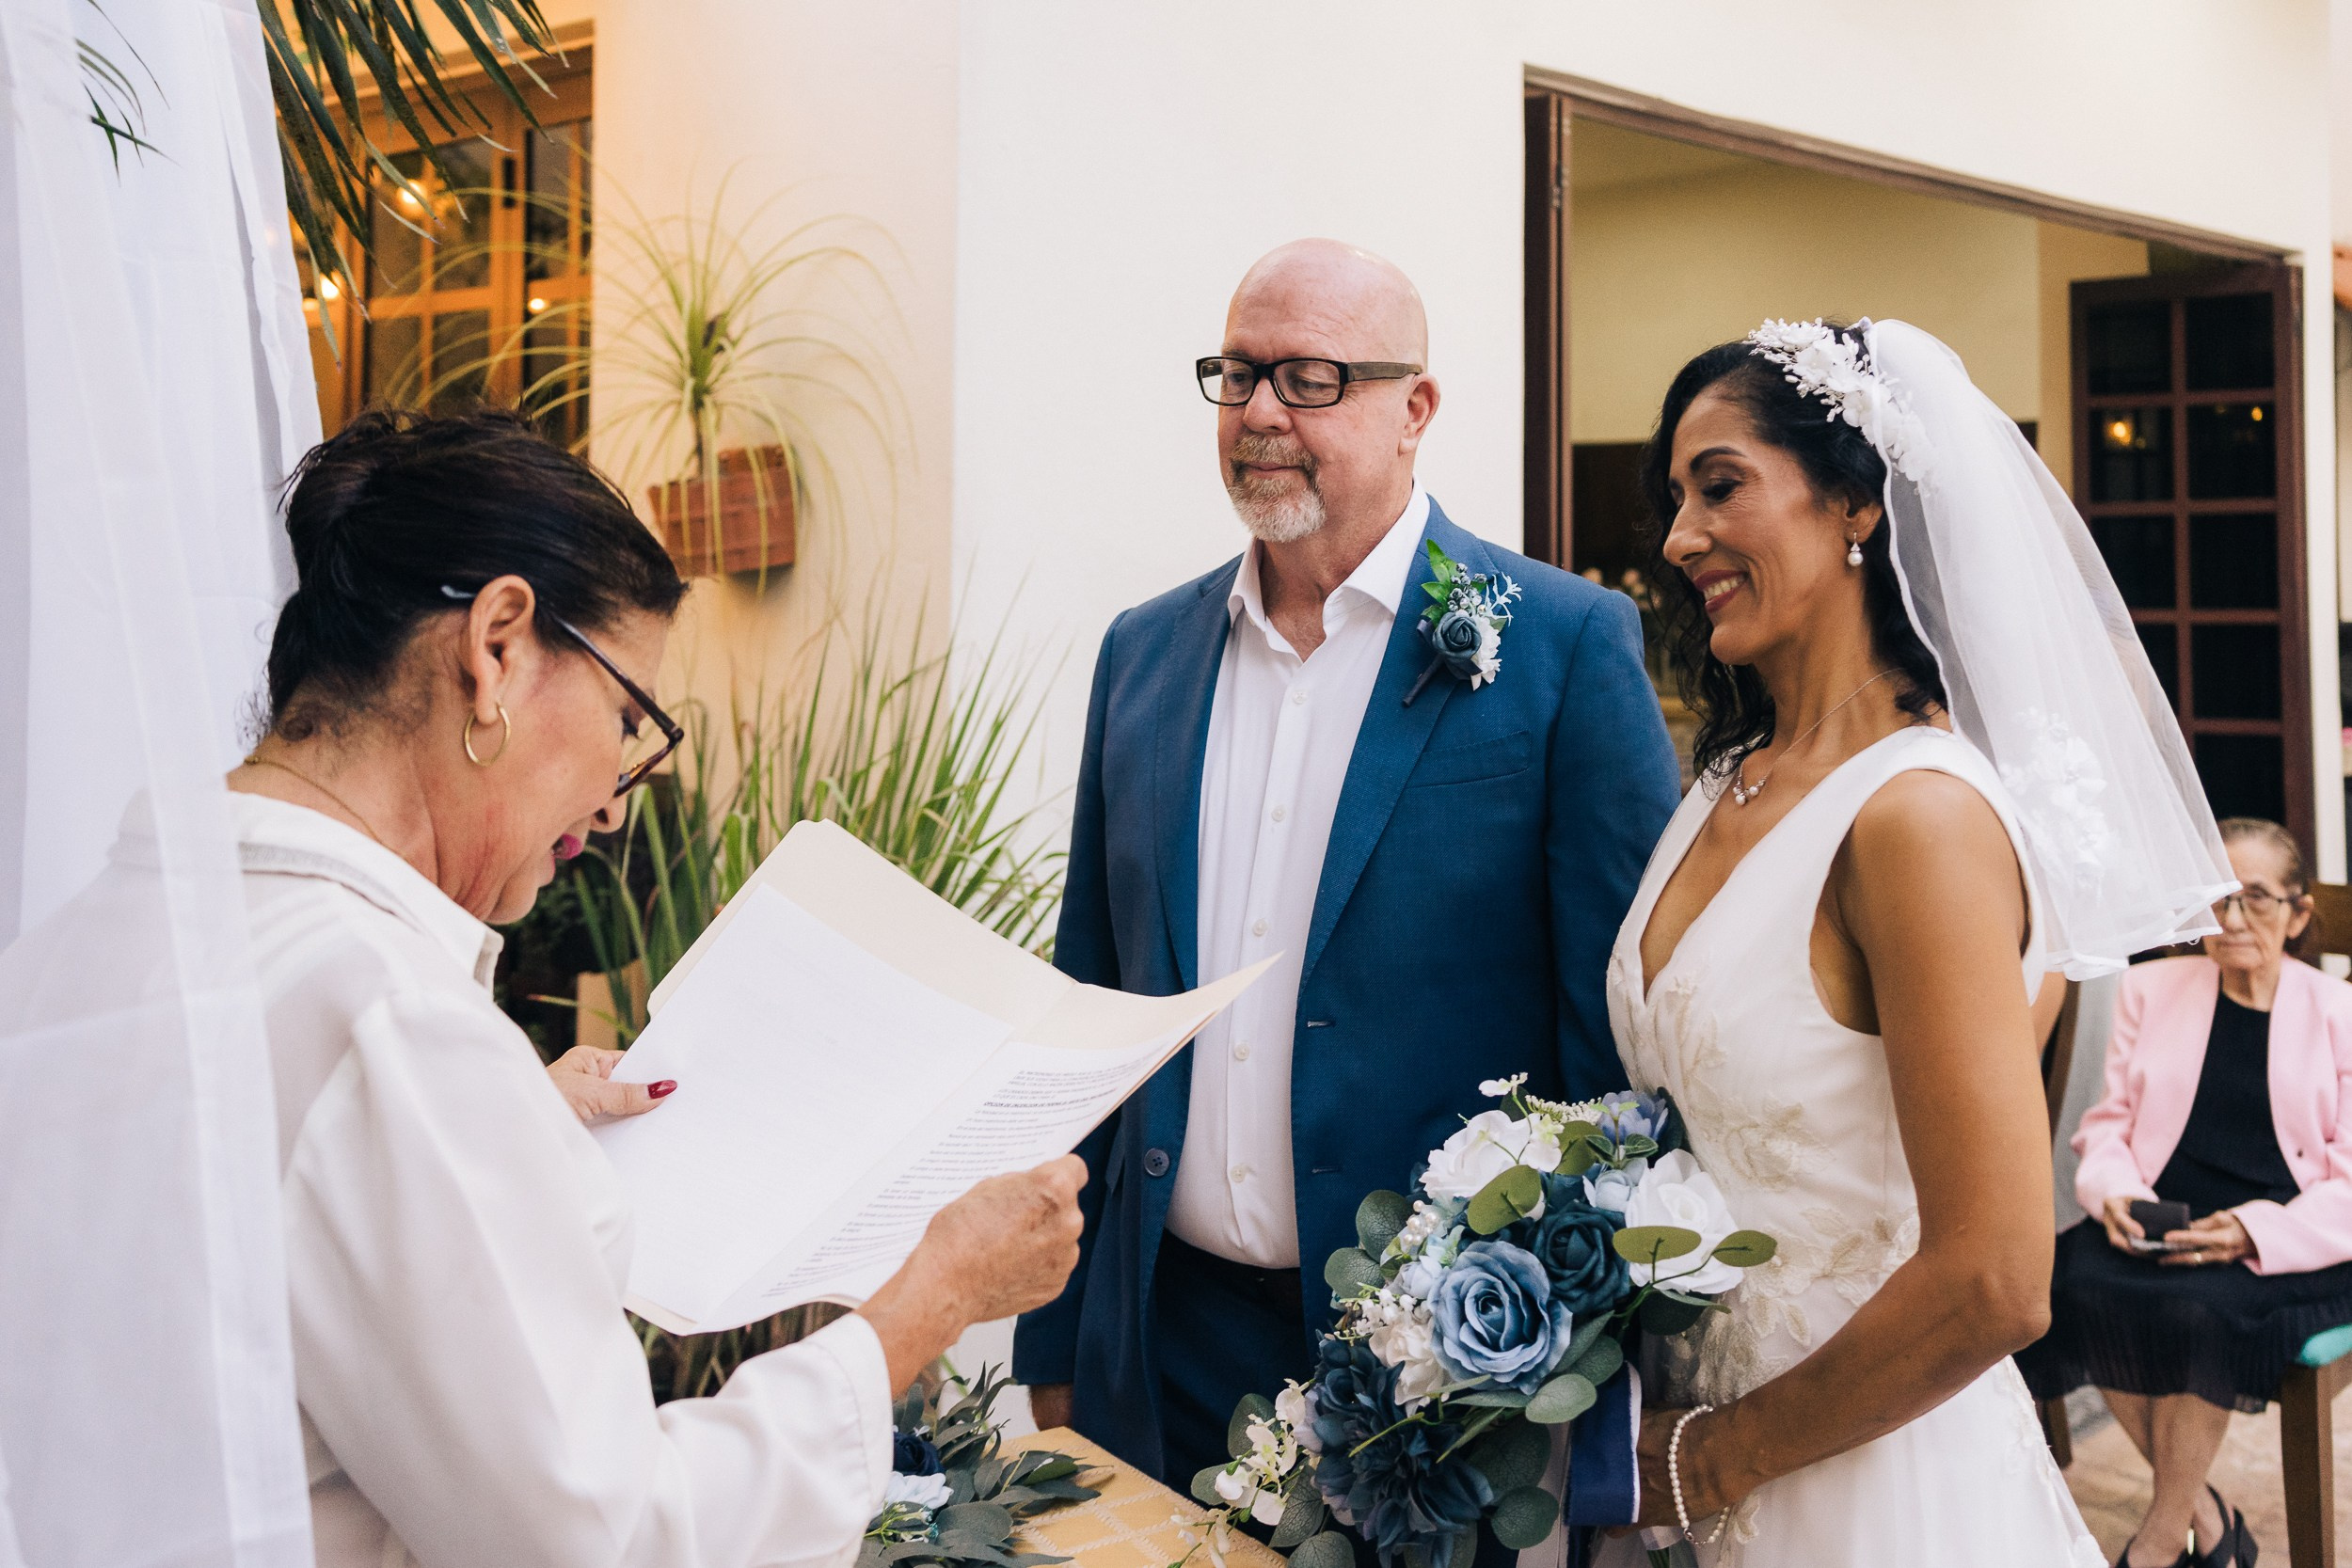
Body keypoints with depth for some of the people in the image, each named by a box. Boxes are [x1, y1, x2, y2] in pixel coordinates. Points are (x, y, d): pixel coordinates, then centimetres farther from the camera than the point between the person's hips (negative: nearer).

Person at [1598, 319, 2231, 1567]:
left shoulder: (1919, 815, -21)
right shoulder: (1724, 789, 1)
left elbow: (1992, 1286, -25)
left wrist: (1709, 1459, -13)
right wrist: (1659, 1426, -2)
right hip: (1697, 1424, 7)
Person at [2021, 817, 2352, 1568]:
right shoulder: (2150, 990, 15)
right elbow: (2107, 1122, 13)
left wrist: (2253, 1232, -19)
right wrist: (2113, 1190, -10)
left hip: (2287, 1247, -3)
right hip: (2156, 1225, 3)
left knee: (2201, 1308, -34)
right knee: (2076, 1287, -29)